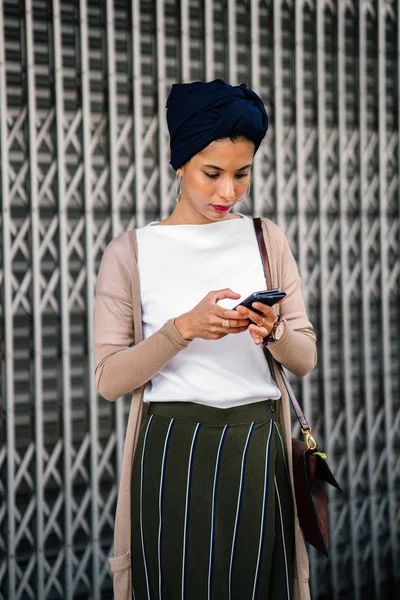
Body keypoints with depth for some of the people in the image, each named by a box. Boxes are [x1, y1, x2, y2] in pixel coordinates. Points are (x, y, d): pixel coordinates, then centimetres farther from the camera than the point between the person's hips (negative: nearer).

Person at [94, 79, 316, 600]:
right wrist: (185, 327, -18)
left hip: (259, 450, 2)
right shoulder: (131, 252, 0)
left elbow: (305, 359, 8)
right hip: (172, 455, -2)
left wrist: (275, 331, -14)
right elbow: (109, 379, -5)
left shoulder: (266, 239, 8)